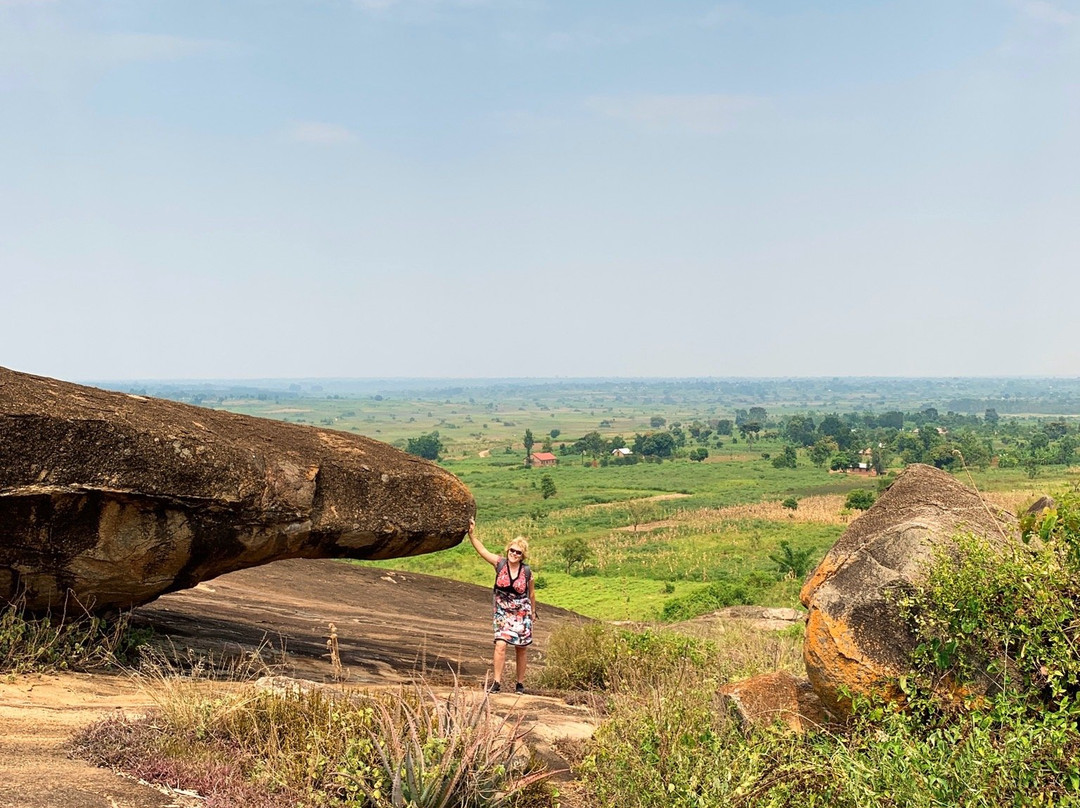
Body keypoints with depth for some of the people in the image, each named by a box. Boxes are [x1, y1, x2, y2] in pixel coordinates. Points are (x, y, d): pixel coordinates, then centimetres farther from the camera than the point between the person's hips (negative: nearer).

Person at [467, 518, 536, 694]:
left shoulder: (527, 572, -6)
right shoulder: (500, 563, -5)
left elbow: (531, 594, 8)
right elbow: (482, 551, -10)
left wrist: (533, 612, 18)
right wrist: (471, 534, -21)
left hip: (522, 614, 0)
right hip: (502, 613, 0)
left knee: (520, 650, 7)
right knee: (500, 645, -16)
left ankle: (520, 684, 20)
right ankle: (497, 682, -11)